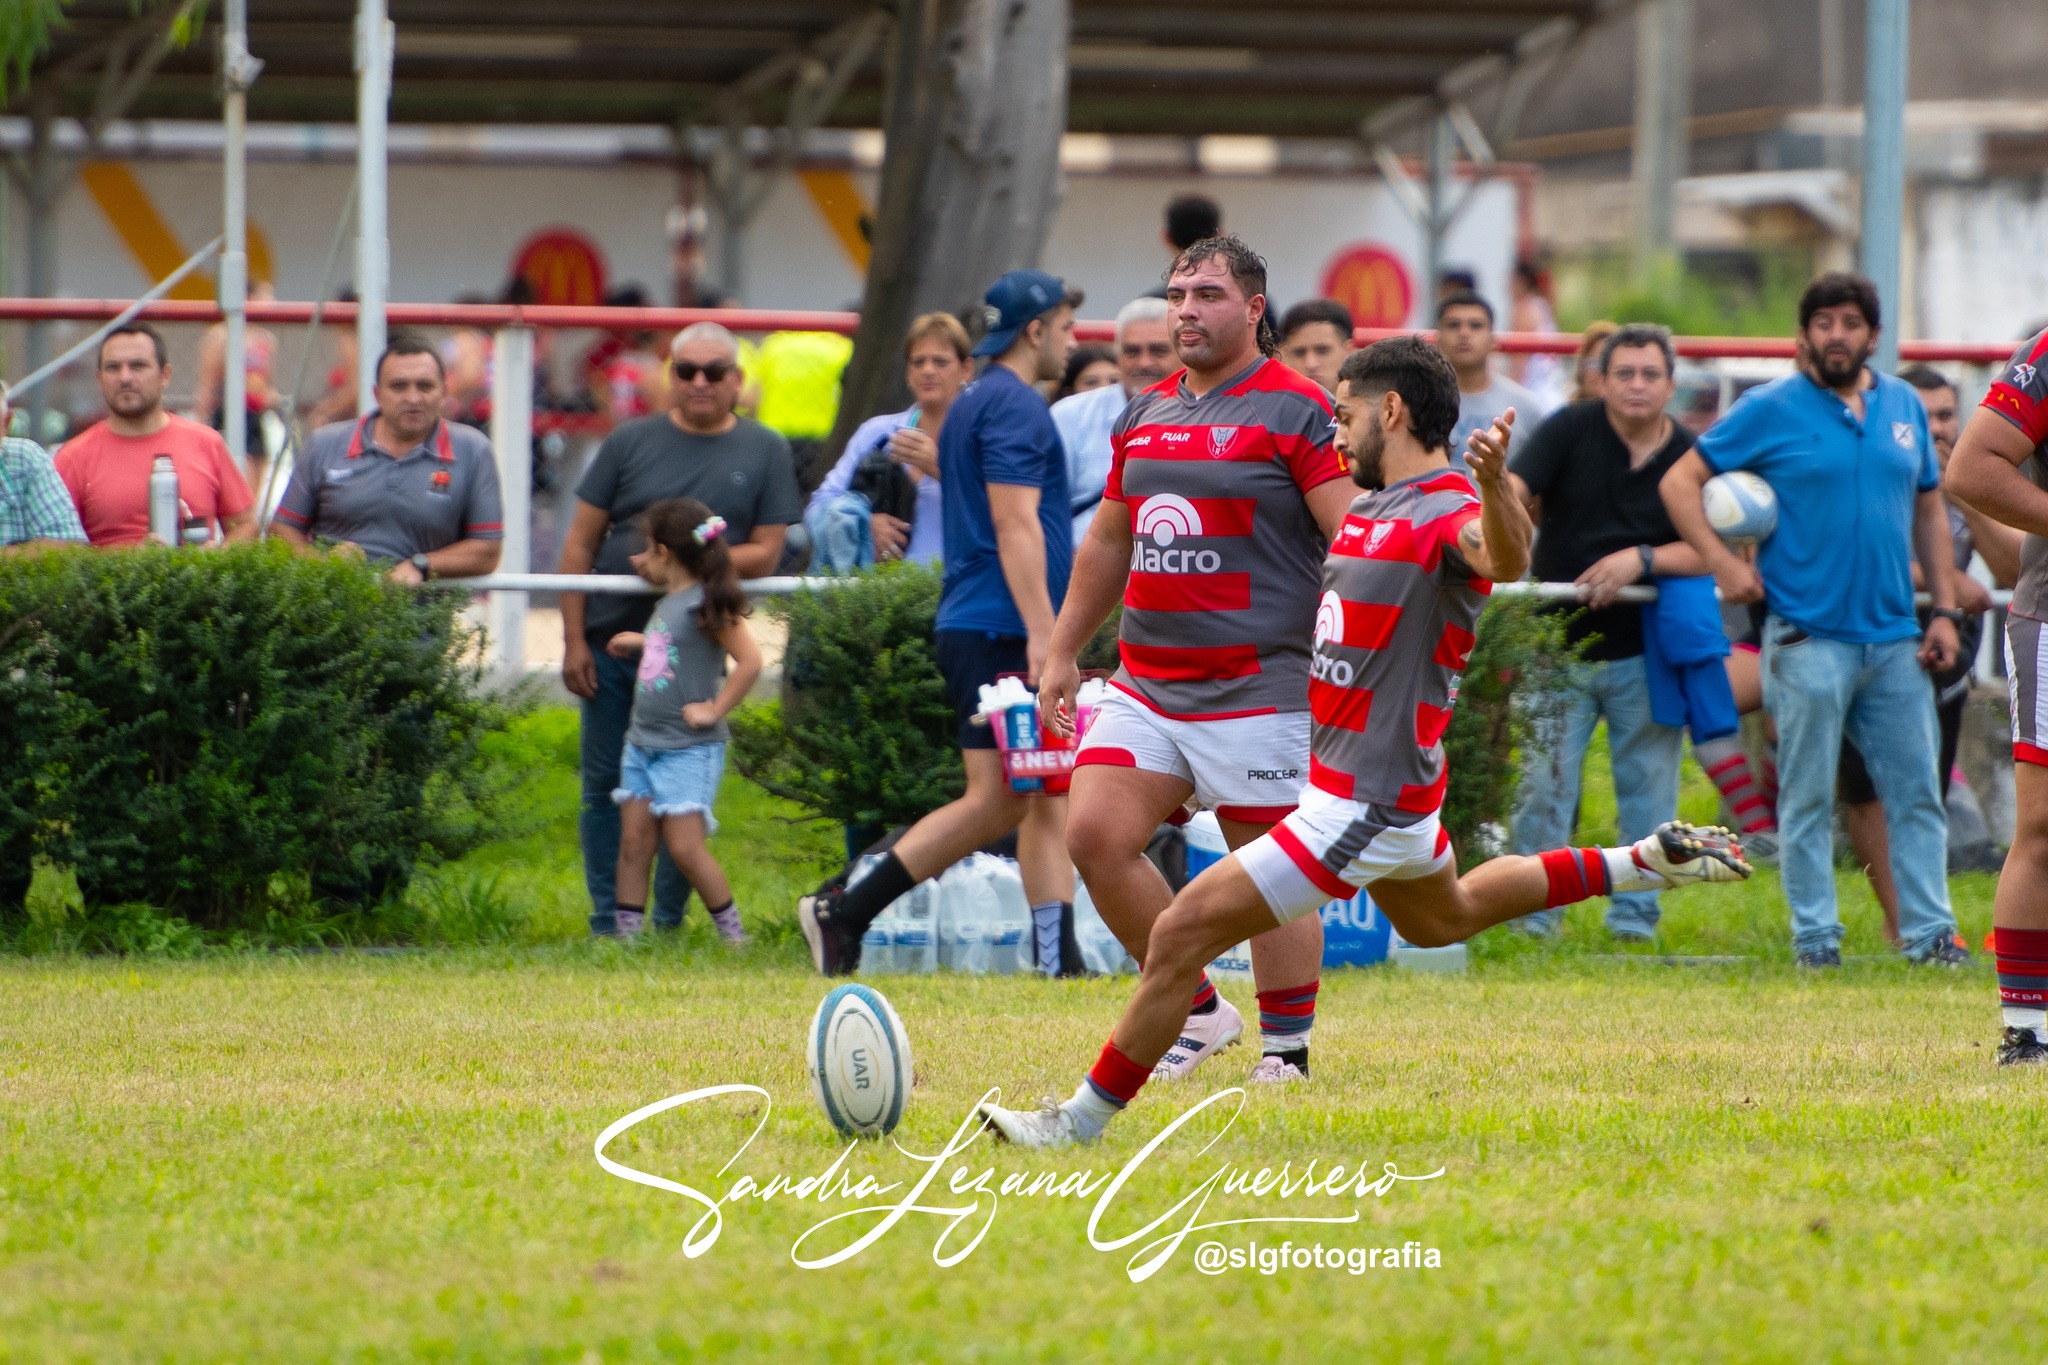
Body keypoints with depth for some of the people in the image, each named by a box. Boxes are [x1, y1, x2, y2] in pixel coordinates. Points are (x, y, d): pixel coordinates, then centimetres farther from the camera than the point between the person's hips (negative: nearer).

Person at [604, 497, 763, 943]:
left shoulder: (705, 604, -14)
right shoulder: (667, 602, 13)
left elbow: (750, 660, -20)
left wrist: (714, 710, -18)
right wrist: (639, 642, 27)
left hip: (690, 750, -9)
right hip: (643, 741, 9)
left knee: (686, 847, -11)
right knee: (634, 841, 4)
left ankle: (733, 935, -1)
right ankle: (626, 934, 7)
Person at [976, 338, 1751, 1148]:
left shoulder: (1451, 511, -21)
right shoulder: (1374, 505, 8)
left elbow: (1505, 557, -45)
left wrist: (1493, 483, -66)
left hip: (1367, 803, -11)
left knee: (1182, 933, -12)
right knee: (1444, 917, 37)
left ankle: (1086, 1118, -2)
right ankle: (1645, 865, 42)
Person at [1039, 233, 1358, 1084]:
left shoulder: (1297, 412, -5)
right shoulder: (1145, 414, 15)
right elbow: (1107, 542, 25)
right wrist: (1063, 655, 26)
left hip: (1258, 690, -6)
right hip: (1144, 686, 6)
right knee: (1095, 837, -6)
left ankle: (1287, 1049, 11)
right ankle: (1197, 1012, 9)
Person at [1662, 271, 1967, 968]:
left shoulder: (1905, 408, 11)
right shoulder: (1770, 410, -2)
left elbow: (1929, 511, 18)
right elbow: (1680, 481, 0)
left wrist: (1944, 610, 11)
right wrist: (1721, 562, -11)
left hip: (1895, 640, 4)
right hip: (1809, 640, -4)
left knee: (1916, 793, 3)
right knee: (1808, 800, 0)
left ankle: (1929, 931, 7)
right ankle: (1815, 936, 5)